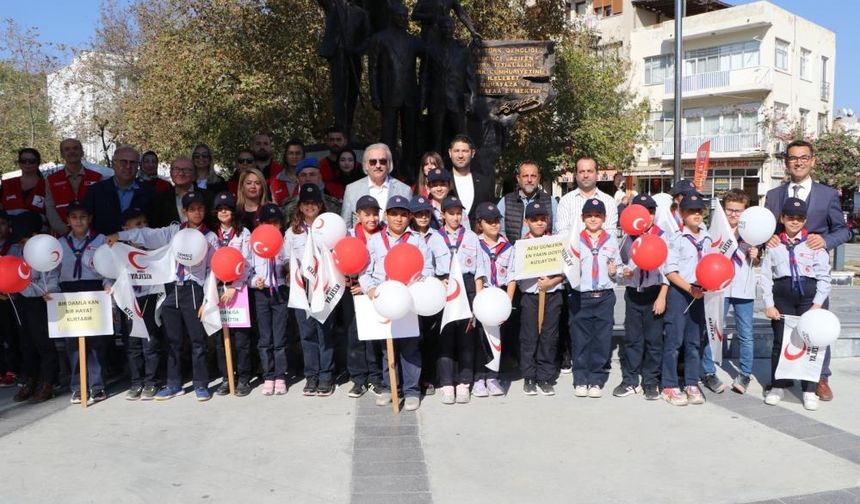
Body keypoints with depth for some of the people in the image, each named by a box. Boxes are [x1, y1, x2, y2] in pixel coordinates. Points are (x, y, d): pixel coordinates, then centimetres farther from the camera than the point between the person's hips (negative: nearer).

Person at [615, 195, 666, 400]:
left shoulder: (661, 236, -3)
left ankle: (651, 382, 15)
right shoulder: (628, 238, 8)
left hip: (654, 293, -3)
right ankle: (630, 381, 18)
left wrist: (662, 297, -10)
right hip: (633, 293, 3)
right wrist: (624, 271, -5)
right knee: (632, 338, 8)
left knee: (653, 339, 3)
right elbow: (622, 262, 20)